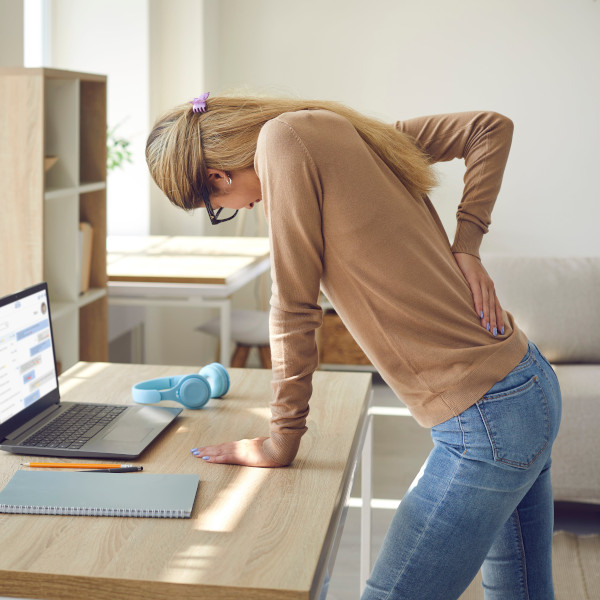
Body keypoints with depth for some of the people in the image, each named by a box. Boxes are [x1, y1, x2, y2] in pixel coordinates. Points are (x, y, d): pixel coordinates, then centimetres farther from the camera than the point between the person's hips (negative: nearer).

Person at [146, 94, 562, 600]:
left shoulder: (281, 137, -12)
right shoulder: (346, 131, 13)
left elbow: (294, 308, -10)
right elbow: (491, 128, 17)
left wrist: (281, 442, 0)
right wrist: (465, 248, 7)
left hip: (484, 418, -10)